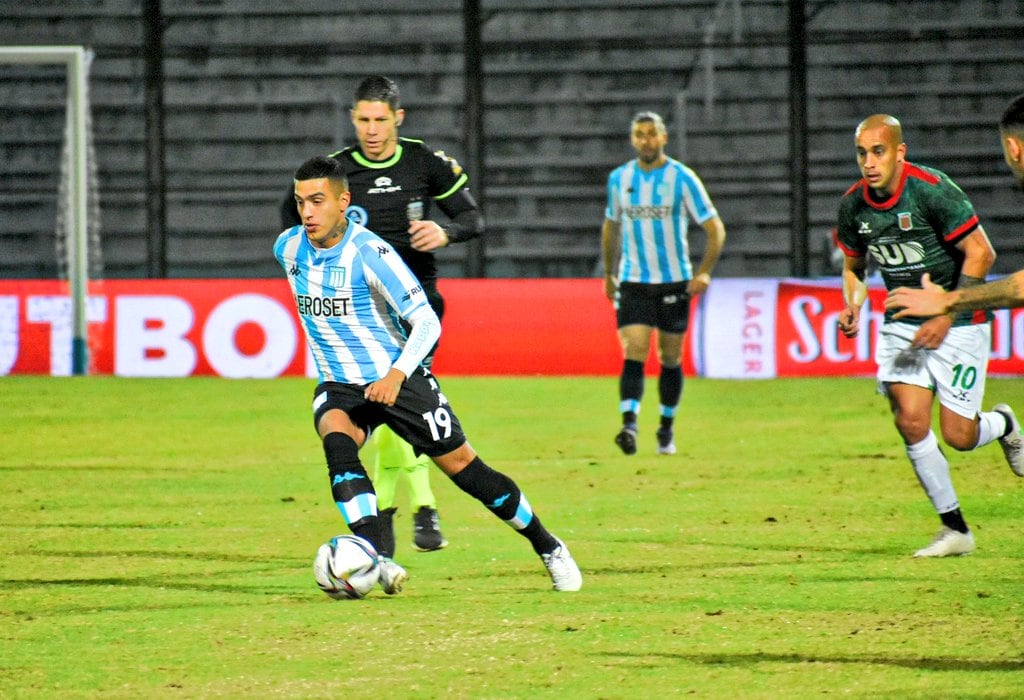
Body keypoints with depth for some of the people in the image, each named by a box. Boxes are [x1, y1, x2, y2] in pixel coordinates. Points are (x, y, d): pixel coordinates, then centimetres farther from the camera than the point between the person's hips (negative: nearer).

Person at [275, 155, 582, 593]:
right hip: (339, 388, 4)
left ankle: (547, 548, 21)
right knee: (336, 442, -29)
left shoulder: (369, 253, -21)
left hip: (399, 380, -4)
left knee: (463, 467, 0)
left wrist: (396, 375, -34)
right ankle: (377, 561, -38)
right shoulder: (288, 248, -4)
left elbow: (427, 322, -19)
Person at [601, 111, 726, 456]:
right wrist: (609, 274, 20)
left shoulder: (682, 178, -6)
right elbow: (611, 226, 21)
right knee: (633, 354, -15)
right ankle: (629, 424, -26)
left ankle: (666, 429, 22)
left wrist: (704, 272, -16)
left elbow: (715, 228, -4)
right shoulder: (619, 179, 4)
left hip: (674, 282, -1)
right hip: (633, 282, 1)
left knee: (670, 359, 7)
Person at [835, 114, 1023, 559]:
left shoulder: (931, 189, -20)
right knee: (910, 421, -11)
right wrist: (852, 307, -5)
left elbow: (981, 253, -18)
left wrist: (946, 314, -21)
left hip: (959, 323, -5)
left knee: (958, 436, -8)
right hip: (902, 322, 5)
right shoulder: (853, 204, -2)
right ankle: (955, 530, 2)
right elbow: (854, 265, 15)